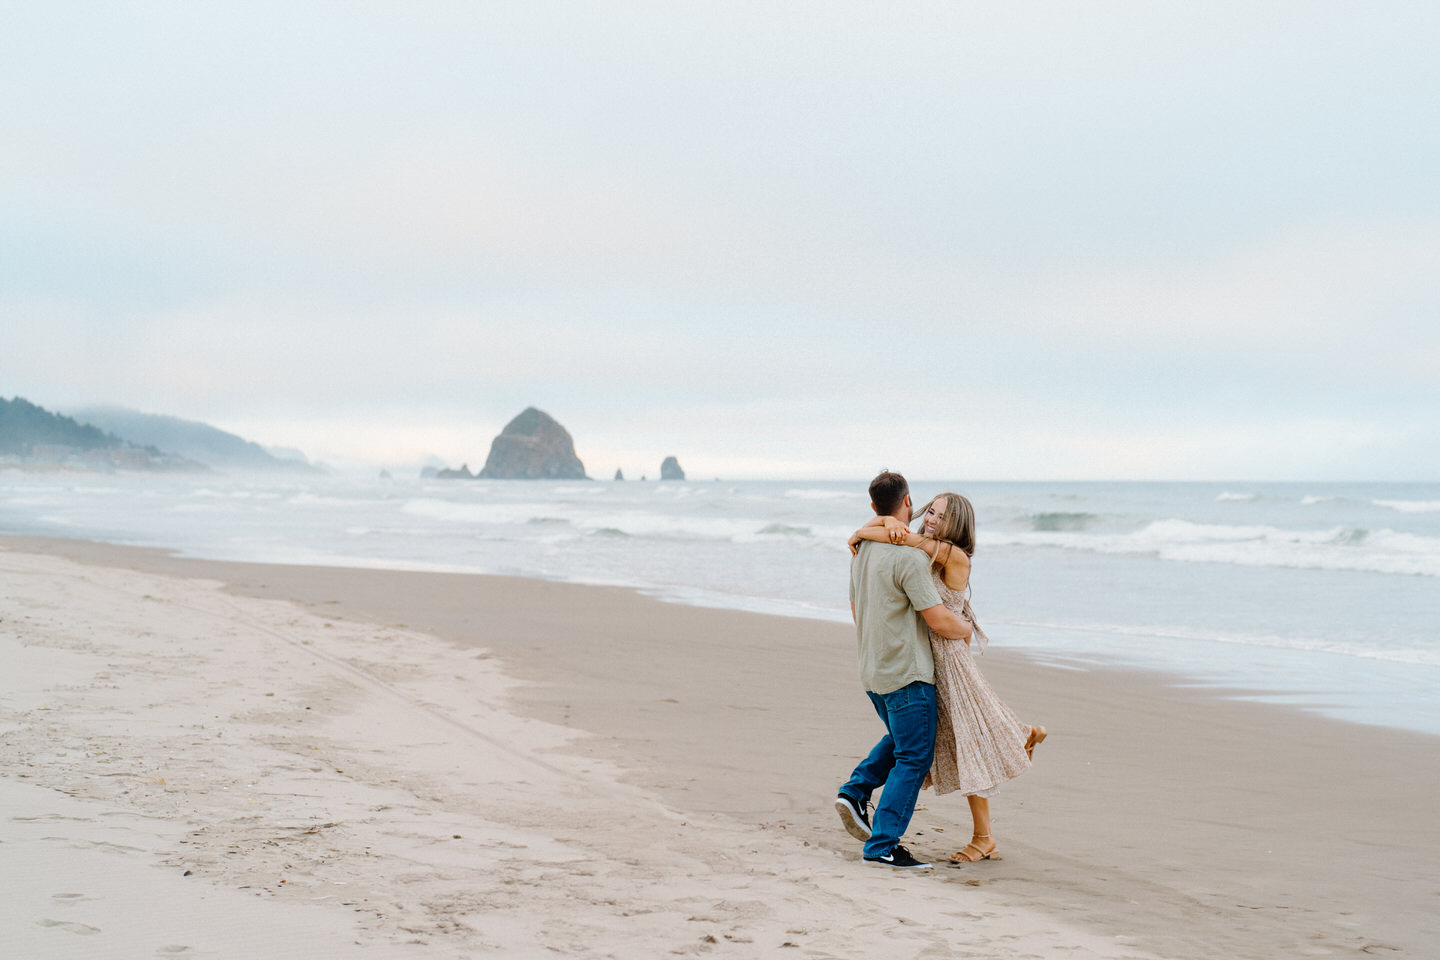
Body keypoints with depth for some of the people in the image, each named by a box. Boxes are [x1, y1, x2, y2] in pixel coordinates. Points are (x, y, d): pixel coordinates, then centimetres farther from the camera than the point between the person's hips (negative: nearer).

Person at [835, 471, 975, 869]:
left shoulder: (861, 549, 6)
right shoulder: (907, 557, -21)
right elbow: (939, 620, -20)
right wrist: (967, 629, 1)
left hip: (871, 671, 8)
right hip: (907, 674, -8)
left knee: (899, 739, 28)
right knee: (913, 758, 0)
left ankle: (856, 791, 13)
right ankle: (882, 846, -2)